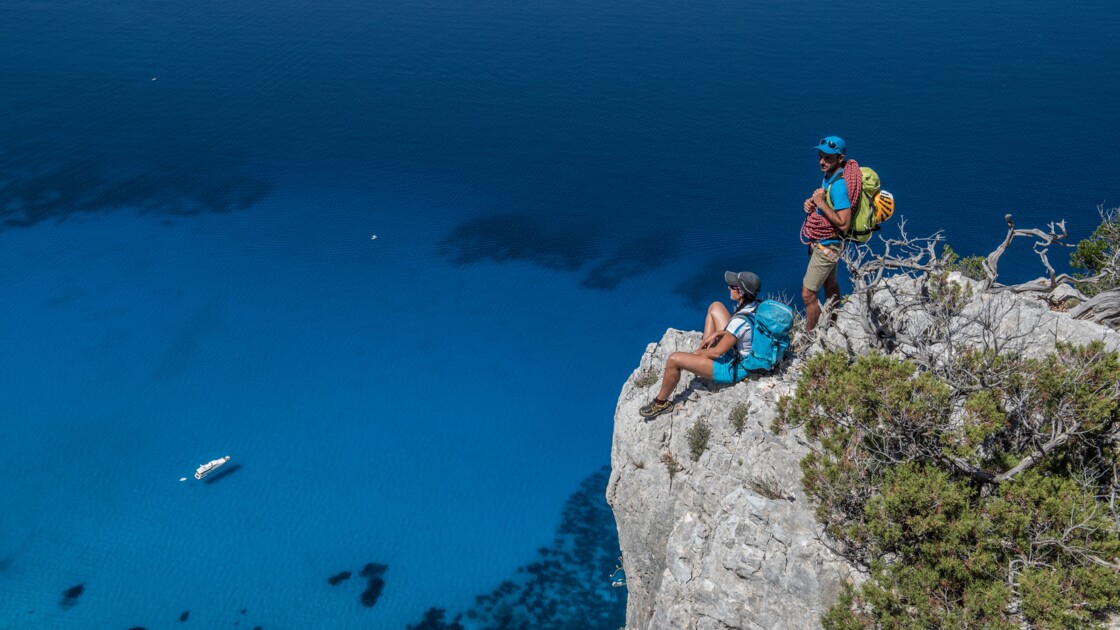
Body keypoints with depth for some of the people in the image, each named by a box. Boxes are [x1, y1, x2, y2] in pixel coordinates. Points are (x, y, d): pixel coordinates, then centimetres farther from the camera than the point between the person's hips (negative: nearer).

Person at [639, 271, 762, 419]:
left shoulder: (739, 321, -35)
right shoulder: (754, 306, -11)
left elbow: (717, 352, -24)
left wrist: (697, 352, -5)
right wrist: (717, 333, 2)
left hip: (732, 369, -9)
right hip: (738, 352, 9)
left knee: (674, 360, -14)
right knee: (715, 306, 16)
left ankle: (661, 403, 8)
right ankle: (704, 348, 24)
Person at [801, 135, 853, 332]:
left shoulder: (839, 185, -28)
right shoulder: (829, 176, 1)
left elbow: (843, 224, -31)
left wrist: (821, 203, -28)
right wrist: (812, 203, -3)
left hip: (828, 246, -10)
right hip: (825, 243, 10)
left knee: (808, 294, -5)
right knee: (830, 284, 25)